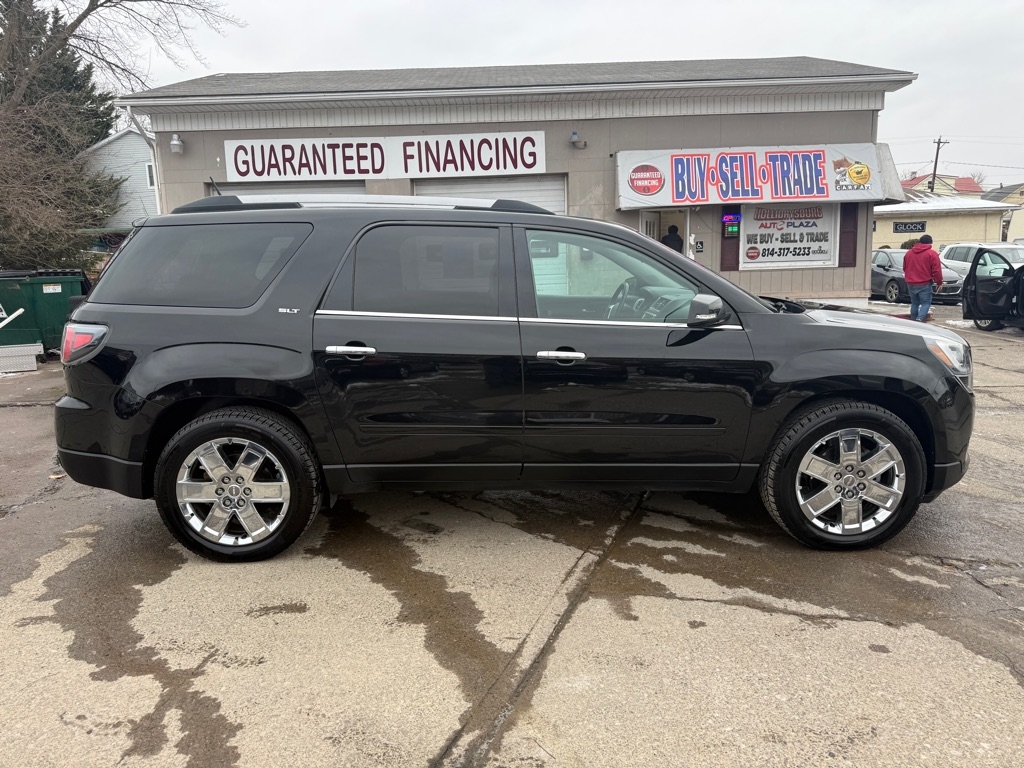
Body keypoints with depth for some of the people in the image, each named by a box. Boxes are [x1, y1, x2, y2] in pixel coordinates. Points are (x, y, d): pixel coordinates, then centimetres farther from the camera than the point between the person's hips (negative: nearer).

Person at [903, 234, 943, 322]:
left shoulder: (909, 253, 10)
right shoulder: (932, 254, -7)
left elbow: (905, 268, 19)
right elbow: (936, 270, -9)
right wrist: (939, 283, 1)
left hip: (911, 284, 5)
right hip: (925, 284, -5)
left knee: (914, 303, 16)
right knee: (926, 303, 0)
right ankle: (920, 319, -19)